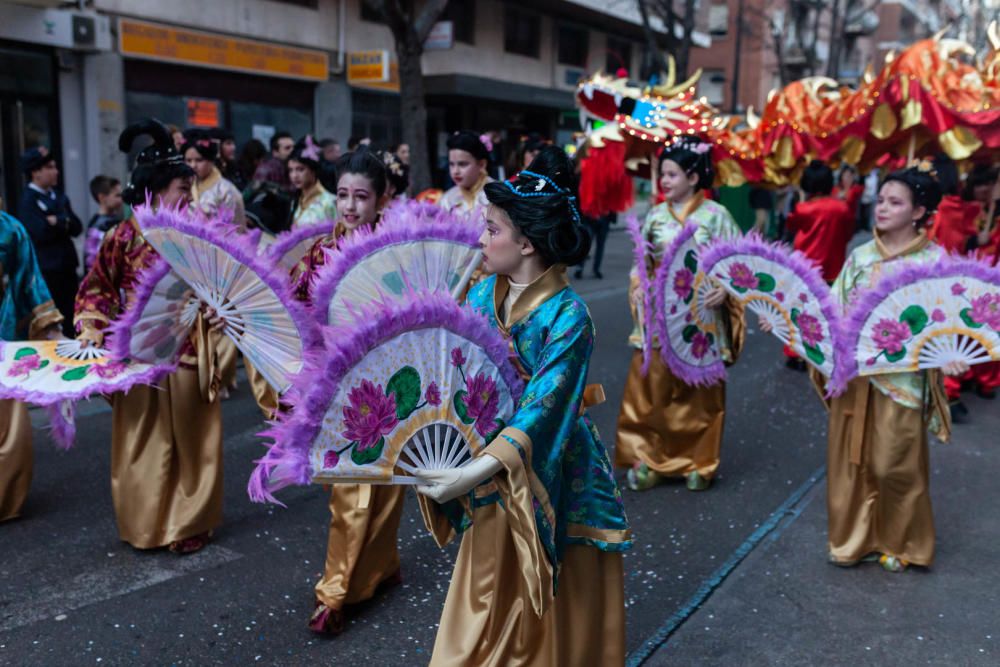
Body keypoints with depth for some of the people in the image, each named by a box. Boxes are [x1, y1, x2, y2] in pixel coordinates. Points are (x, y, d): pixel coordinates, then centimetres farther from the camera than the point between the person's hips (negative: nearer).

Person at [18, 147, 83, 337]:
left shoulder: (59, 197, 15)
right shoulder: (28, 200, -8)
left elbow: (77, 228, 6)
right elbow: (41, 233, -20)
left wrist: (59, 222, -11)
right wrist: (64, 223, -9)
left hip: (67, 266, 7)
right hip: (47, 270, -7)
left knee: (71, 318, 11)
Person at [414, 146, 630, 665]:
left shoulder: (567, 317, -21)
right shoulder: (482, 295, -2)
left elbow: (541, 411, -27)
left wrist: (471, 474, -35)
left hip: (551, 482, -5)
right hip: (492, 484, 5)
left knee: (549, 625, 13)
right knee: (487, 618, 19)